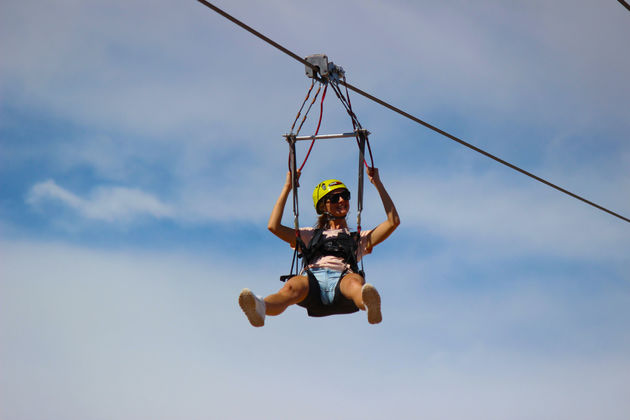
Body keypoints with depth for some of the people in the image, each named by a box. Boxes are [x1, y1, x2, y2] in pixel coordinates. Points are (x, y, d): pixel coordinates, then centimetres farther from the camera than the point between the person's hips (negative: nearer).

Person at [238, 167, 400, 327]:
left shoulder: (359, 239, 37)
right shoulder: (310, 235, 37)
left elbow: (393, 221, 28)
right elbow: (274, 226, 26)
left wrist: (377, 183, 30)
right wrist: (287, 187, 28)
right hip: (312, 278, 0)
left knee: (355, 281, -40)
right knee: (292, 286, -38)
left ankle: (371, 307, -75)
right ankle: (260, 309, -70)